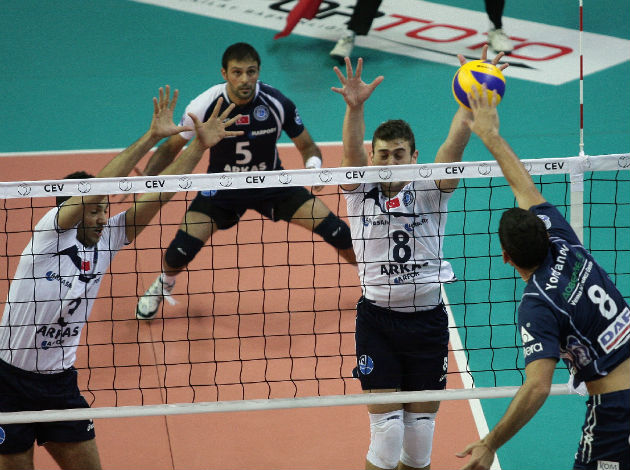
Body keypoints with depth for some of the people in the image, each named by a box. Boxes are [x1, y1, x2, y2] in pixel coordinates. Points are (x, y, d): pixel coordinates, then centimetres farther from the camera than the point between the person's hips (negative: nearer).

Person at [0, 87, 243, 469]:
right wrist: (151, 138, -31)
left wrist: (201, 146, -9)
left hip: (60, 381, 6)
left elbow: (155, 197, -3)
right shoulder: (50, 234, -15)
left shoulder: (106, 242, 1)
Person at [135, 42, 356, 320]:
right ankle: (163, 285, 20)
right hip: (222, 188, -1)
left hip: (271, 183, 1)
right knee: (181, 250, -19)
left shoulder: (277, 103, -22)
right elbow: (171, 148, -7)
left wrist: (313, 163, -31)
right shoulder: (205, 105, -22)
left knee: (337, 232, -11)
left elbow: (307, 145, -7)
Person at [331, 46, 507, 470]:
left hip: (428, 319, 1)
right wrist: (355, 107, -38)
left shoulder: (428, 193, 0)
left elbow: (454, 146, -14)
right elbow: (352, 152, -19)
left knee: (422, 423, 8)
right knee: (386, 424, -6)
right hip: (378, 319, -1)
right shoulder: (362, 194, 0)